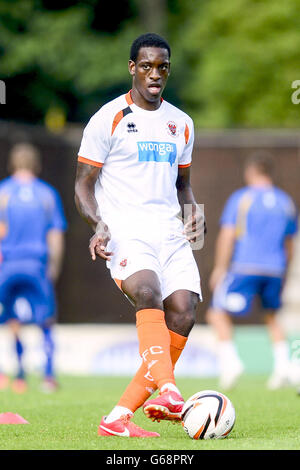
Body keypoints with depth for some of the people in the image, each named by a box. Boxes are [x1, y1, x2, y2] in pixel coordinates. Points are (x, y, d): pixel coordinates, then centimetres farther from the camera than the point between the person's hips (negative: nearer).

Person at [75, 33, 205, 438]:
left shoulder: (181, 123, 19)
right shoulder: (108, 119, 3)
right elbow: (83, 184, 3)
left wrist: (193, 213, 7)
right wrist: (98, 224, -16)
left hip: (171, 234, 5)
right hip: (126, 233, -5)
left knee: (183, 314, -15)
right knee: (148, 292, -33)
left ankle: (119, 418, -10)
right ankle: (169, 390, -50)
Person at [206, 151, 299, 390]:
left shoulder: (241, 198, -1)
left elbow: (227, 236, -6)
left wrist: (220, 268, -2)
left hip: (245, 268, -5)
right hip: (275, 270, 5)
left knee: (218, 314, 3)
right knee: (272, 316, 23)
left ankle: (230, 360, -15)